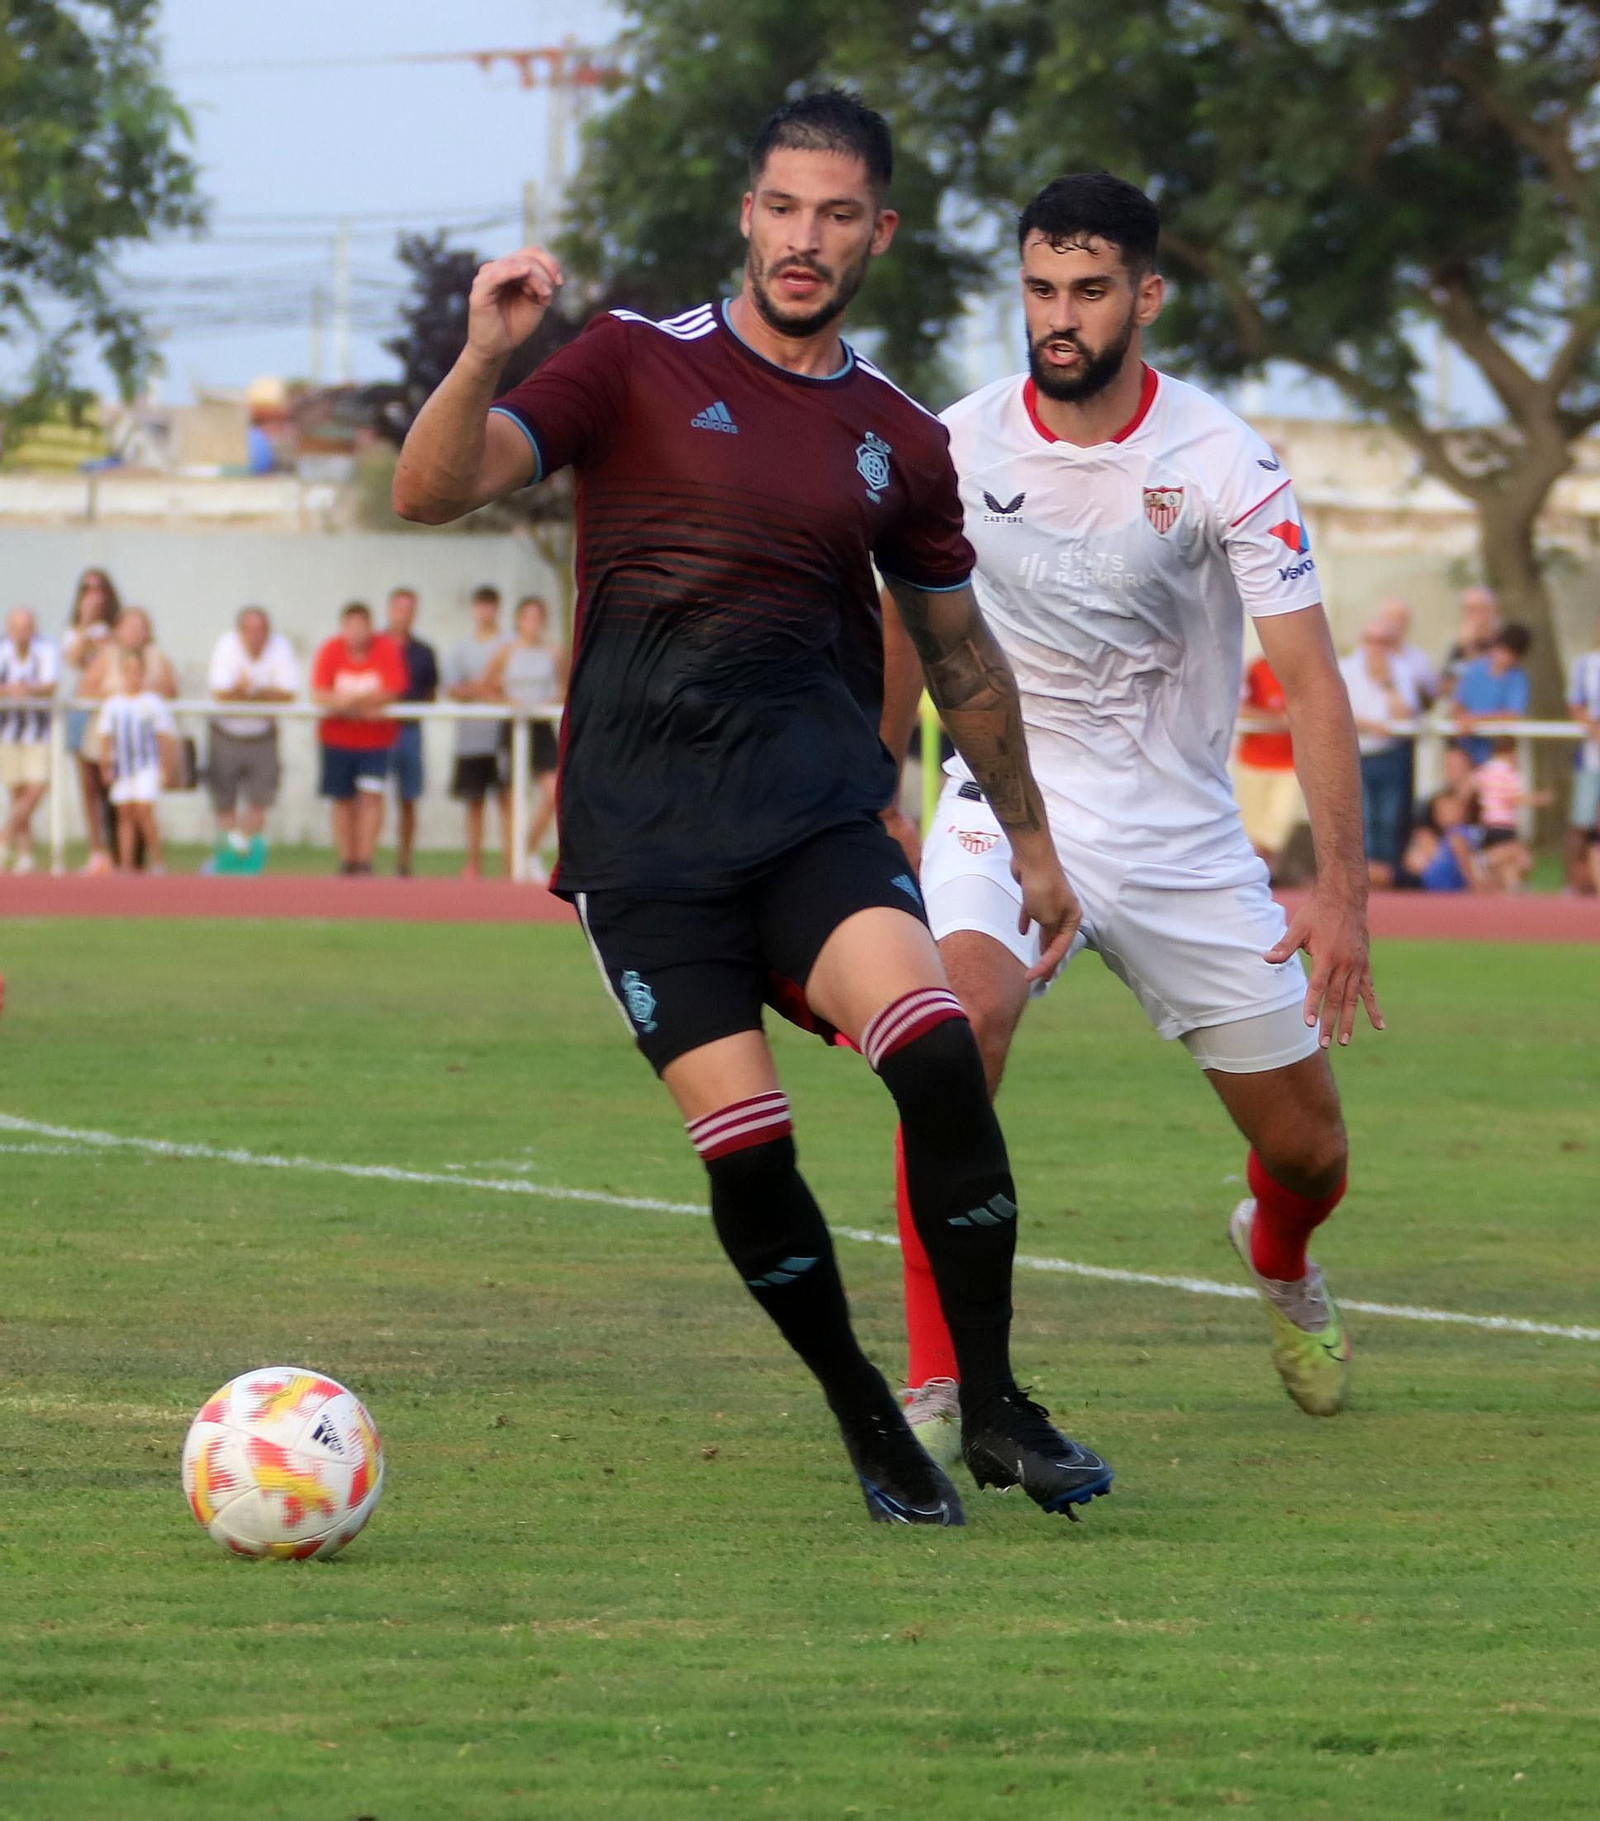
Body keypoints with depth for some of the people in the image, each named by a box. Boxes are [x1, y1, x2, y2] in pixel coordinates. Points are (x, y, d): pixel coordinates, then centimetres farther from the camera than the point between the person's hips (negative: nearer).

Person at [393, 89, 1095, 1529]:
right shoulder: (640, 363, 4)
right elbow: (430, 492, -6)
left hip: (816, 802, 2)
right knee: (745, 1148, -13)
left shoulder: (900, 439, 13)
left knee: (937, 1052, -24)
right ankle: (872, 1432, 8)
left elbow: (958, 650, 27)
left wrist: (1031, 839, 31)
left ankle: (994, 1412, -13)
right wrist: (483, 359, -24)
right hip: (642, 825, -2)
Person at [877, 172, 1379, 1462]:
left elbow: (1312, 682, -17)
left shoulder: (1222, 463, -15)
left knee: (1307, 1150, 7)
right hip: (1009, 806, 0)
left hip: (1182, 830, 0)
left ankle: (1280, 1260, 48)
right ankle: (933, 1386, -28)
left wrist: (1342, 892, -26)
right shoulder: (958, 446, -7)